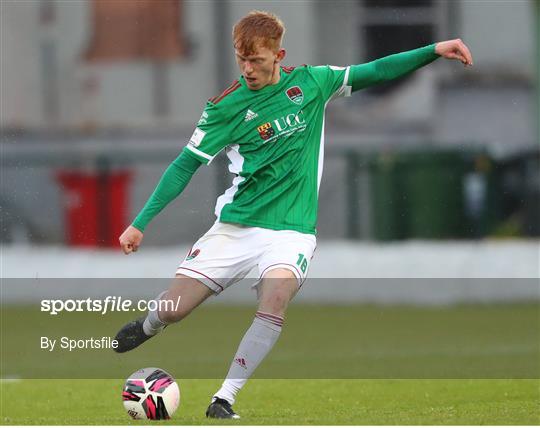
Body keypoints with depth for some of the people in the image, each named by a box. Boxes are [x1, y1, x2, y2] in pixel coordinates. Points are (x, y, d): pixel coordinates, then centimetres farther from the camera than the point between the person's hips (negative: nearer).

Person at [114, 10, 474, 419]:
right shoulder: (225, 107, -3)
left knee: (275, 299, -30)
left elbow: (375, 72, 9)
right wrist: (140, 224, -2)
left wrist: (434, 51, 0)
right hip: (235, 227, 0)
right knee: (173, 309, -7)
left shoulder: (309, 83, 2)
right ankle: (148, 325, 33)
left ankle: (223, 400, -23)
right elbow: (185, 166, 0)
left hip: (291, 229, 0)